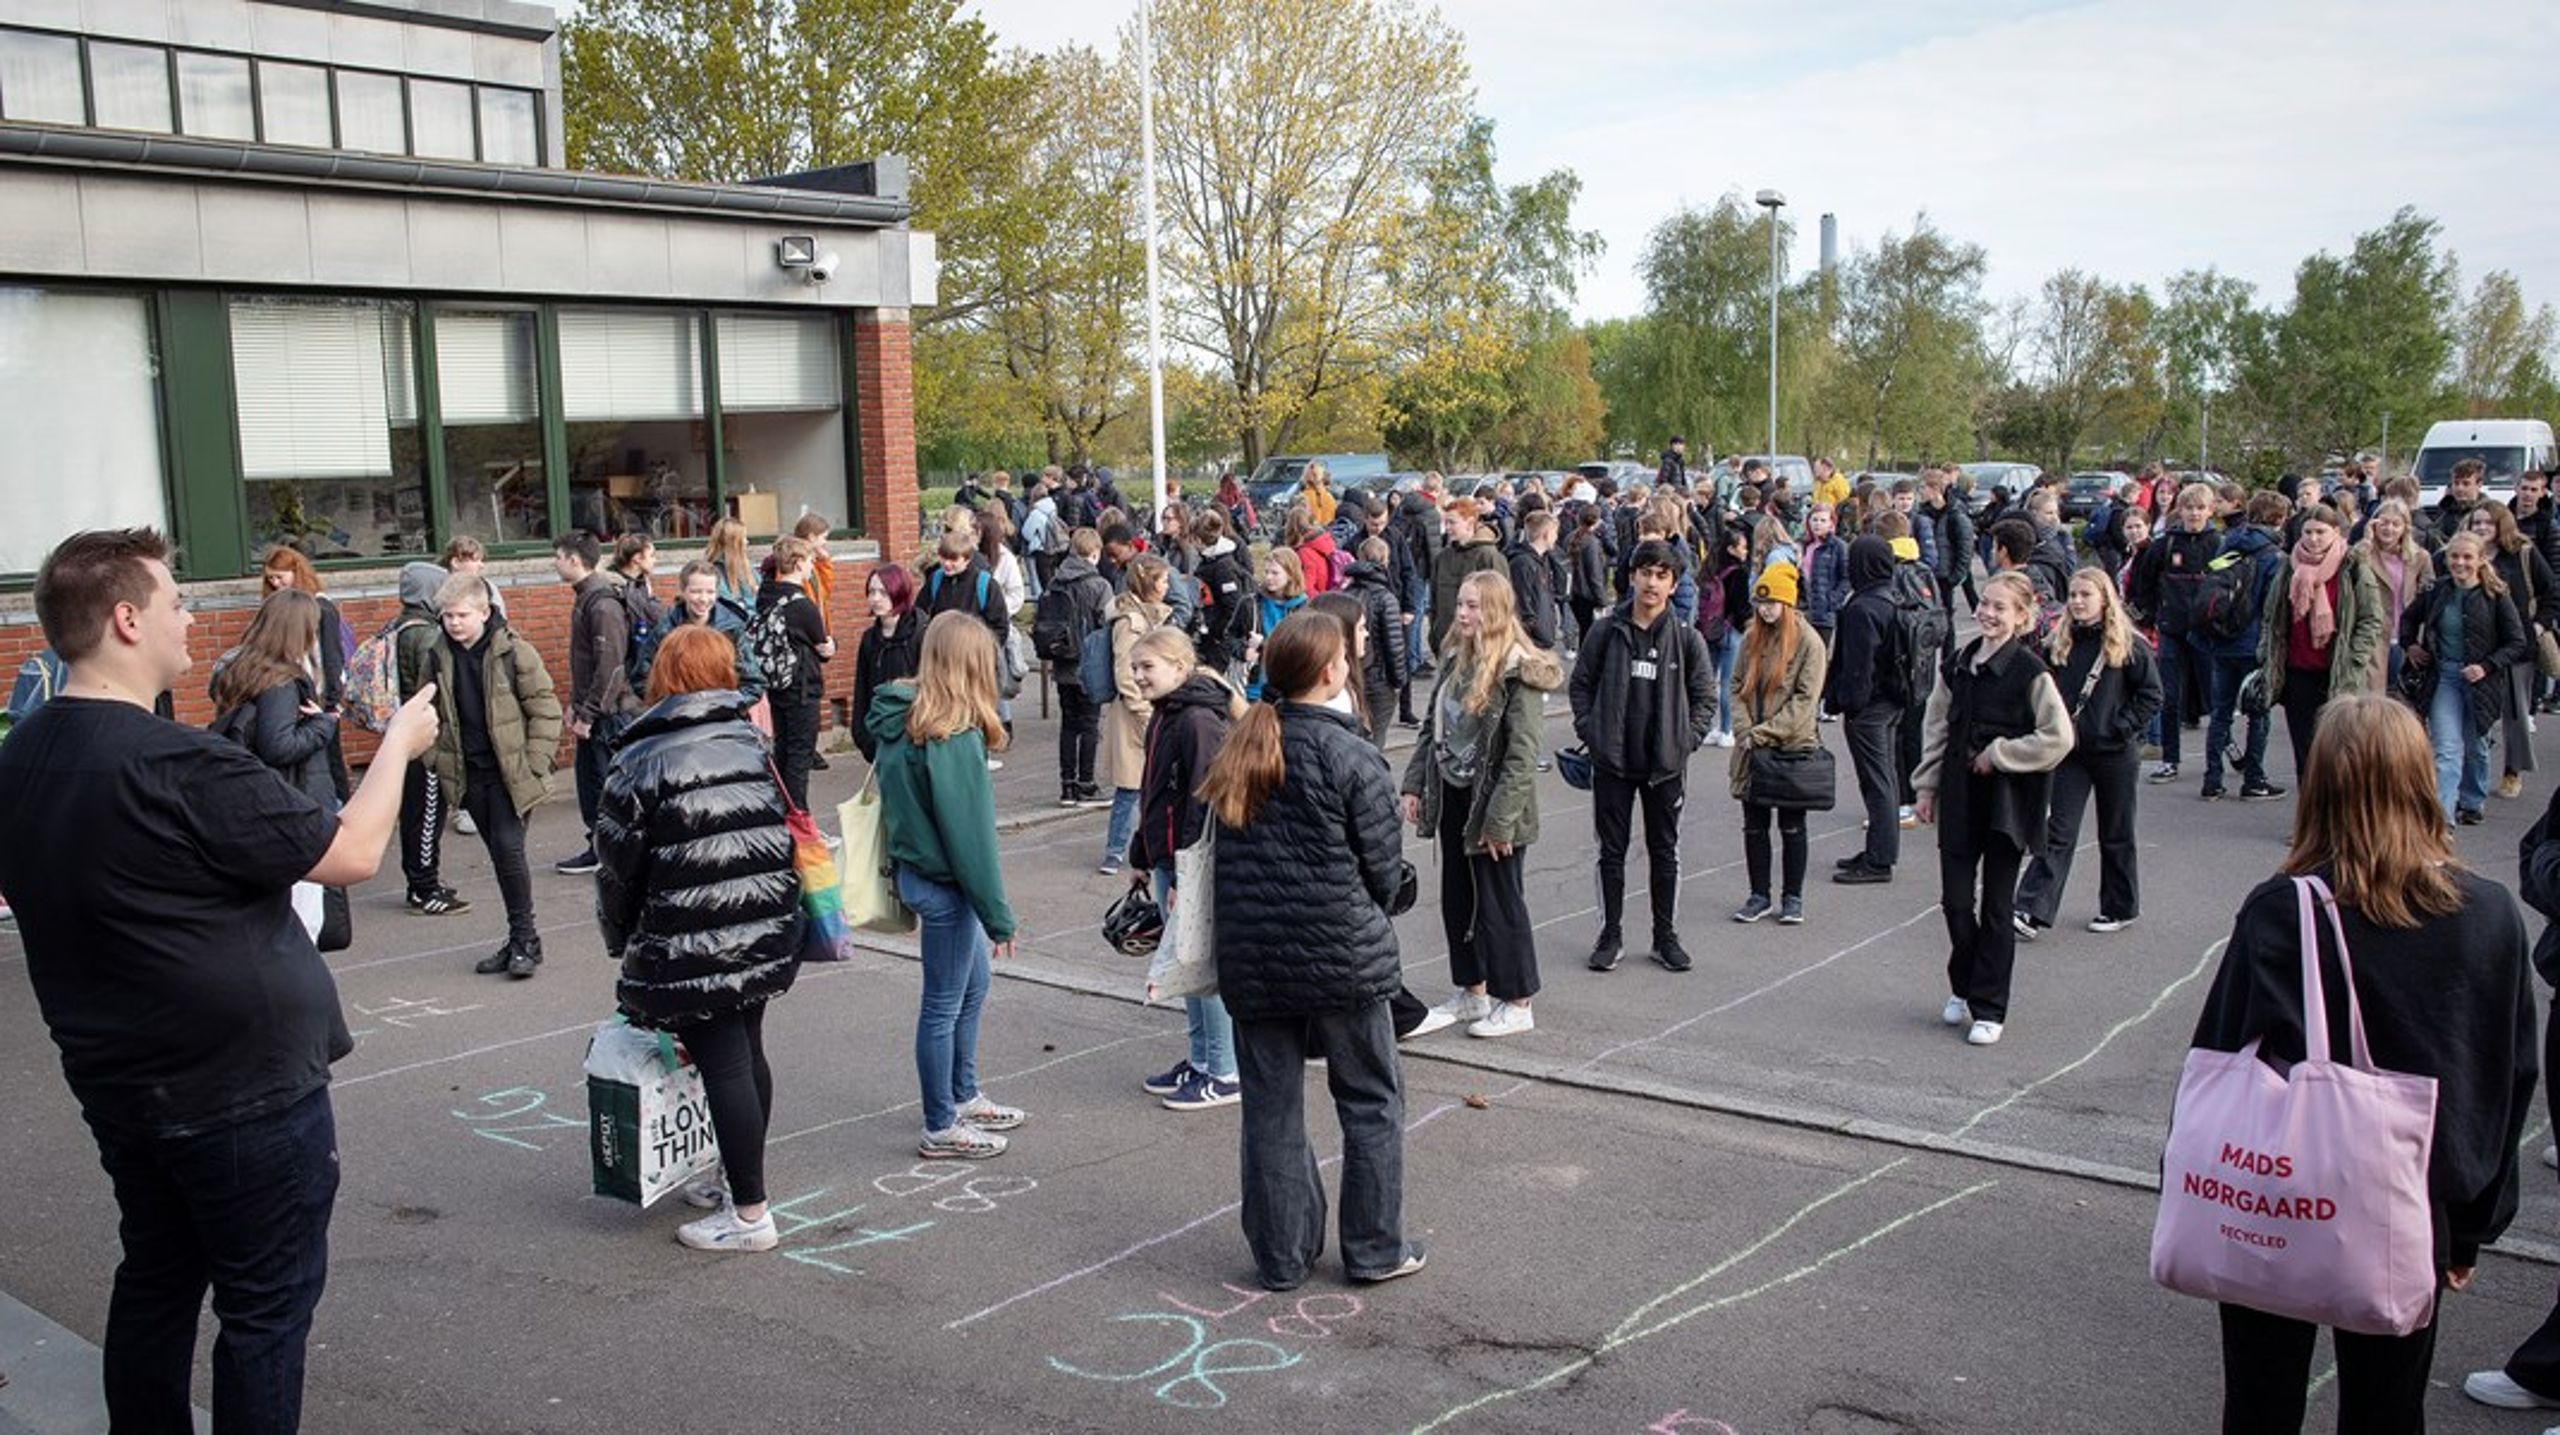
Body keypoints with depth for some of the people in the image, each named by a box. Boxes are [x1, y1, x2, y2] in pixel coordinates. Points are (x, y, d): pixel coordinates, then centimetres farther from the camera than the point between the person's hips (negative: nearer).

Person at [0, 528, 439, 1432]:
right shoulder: (181, 768, -26)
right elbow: (353, 854, -18)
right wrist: (399, 743, -4)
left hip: (115, 1081, 8)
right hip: (245, 1091, -8)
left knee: (155, 1283, 21)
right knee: (266, 1305, 6)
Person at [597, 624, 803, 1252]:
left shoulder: (642, 760, -9)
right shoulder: (752, 742, 7)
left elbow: (620, 865, -4)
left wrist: (619, 939, 12)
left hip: (691, 951, -6)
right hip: (766, 935, 6)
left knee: (722, 1066, -1)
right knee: (747, 1052, 17)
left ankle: (751, 1214, 5)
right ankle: (742, 1181, 31)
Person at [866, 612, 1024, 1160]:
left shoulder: (902, 718, 3)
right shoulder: (953, 738, -24)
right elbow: (969, 832, -23)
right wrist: (998, 915, -16)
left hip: (918, 866, 9)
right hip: (944, 883, -9)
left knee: (972, 987, 23)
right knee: (944, 1004, 4)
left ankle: (964, 1098, 37)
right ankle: (941, 1130, 18)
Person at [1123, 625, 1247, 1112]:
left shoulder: (1199, 721, -18)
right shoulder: (1162, 716, 12)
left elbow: (1204, 804, -22)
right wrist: (1142, 859, 19)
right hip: (1167, 861, 10)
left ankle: (1225, 1075, 8)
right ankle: (1200, 1061, 28)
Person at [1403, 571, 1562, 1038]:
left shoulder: (1519, 671, -17)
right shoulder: (1455, 660, 7)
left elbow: (1522, 754, -20)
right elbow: (1431, 727, 14)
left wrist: (1500, 820, -21)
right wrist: (1414, 785, 6)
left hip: (1494, 806, -8)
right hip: (1453, 799, 8)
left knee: (1500, 903, 3)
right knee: (1458, 899, 15)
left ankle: (1517, 1005, 17)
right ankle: (1473, 993, 30)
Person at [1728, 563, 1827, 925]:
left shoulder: (1809, 641, -9)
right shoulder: (1751, 637, 6)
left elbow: (1806, 699, -13)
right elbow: (1738, 686, 7)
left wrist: (1765, 732, -16)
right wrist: (1745, 731, -7)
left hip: (1793, 746, -4)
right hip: (1753, 749, 5)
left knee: (1792, 826, 7)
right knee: (1754, 825, 9)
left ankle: (1792, 897, 17)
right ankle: (1759, 895, 20)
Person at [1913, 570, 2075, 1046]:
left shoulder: (2030, 672, -10)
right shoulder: (1958, 665, 6)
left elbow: (2058, 738, -15)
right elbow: (1937, 727, 13)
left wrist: (1999, 754, -12)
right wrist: (1928, 786, 10)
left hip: (2006, 799, -4)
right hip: (1960, 796, 4)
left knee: (1996, 905, 3)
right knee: (1955, 899, 5)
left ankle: (1988, 1007, 13)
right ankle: (1963, 988, 27)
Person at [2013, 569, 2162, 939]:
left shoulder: (2129, 645, -7)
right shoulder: (2059, 643, 4)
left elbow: (2150, 696, -6)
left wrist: (2117, 730, -13)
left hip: (2115, 755, -3)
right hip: (2069, 752, 3)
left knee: (2115, 835, 11)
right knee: (2058, 832, -4)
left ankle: (2120, 908, 27)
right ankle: (2032, 912, -11)